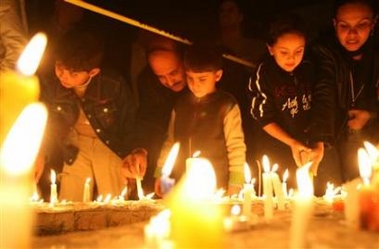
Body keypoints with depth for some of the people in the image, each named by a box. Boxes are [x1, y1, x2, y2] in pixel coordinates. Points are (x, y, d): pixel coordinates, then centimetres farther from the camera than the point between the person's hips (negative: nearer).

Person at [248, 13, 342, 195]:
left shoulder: (311, 67, -5)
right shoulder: (263, 74, -13)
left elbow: (323, 106, -3)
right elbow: (264, 117, -7)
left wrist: (320, 145, -10)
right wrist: (292, 143, -12)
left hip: (315, 142, 3)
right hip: (279, 148, -2)